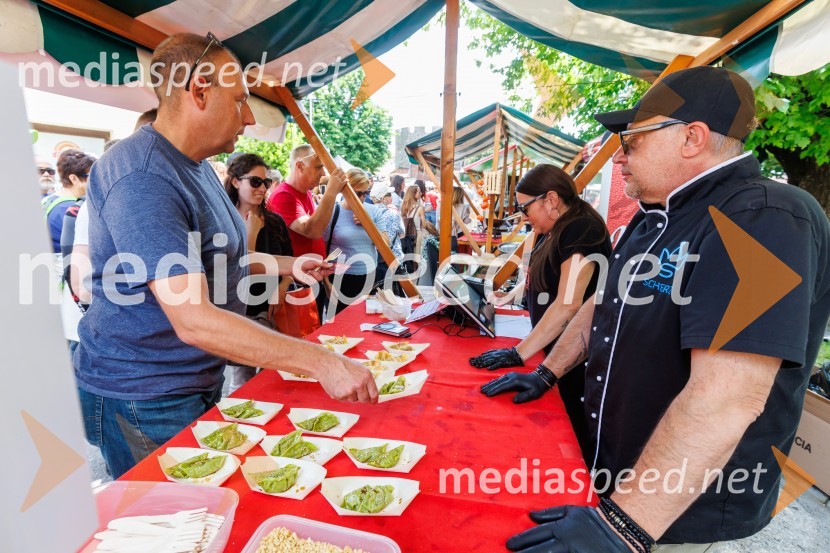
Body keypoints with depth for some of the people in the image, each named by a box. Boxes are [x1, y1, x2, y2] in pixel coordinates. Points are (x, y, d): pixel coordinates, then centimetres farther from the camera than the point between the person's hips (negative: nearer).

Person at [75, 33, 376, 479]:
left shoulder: (195, 165, 7)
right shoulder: (142, 176, -26)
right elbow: (193, 321, -33)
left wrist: (285, 265, 6)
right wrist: (321, 362, -33)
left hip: (200, 381, 9)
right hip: (144, 399, -9)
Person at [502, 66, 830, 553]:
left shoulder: (765, 220, -24)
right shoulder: (656, 217, 6)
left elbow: (727, 399, -33)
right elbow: (605, 304, 12)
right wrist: (547, 372, 8)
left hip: (684, 511, -7)